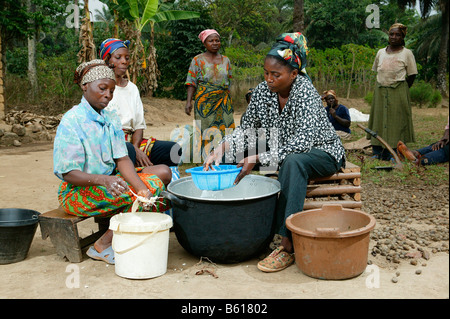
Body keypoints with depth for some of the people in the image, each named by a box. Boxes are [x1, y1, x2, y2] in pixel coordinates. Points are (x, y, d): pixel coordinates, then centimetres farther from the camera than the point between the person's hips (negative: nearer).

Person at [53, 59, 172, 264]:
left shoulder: (111, 120, 7)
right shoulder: (71, 122, -15)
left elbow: (122, 160, -4)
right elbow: (68, 173, -19)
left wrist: (142, 189, -23)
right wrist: (104, 180, -37)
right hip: (78, 192, -7)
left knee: (163, 172, -6)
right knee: (154, 185, -23)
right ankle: (102, 246, -15)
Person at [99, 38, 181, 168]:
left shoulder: (132, 88, 19)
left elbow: (139, 125, 14)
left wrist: (135, 147, -10)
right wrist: (134, 151, -19)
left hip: (130, 141, 6)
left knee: (173, 150, -16)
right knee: (128, 150, -40)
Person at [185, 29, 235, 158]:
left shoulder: (225, 60, 13)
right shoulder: (198, 60, 3)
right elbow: (191, 82, -1)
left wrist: (230, 102, 16)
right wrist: (189, 101, -11)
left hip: (223, 101, 3)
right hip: (205, 102, -3)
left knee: (225, 130, -3)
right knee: (206, 132, -5)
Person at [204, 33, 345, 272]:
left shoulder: (306, 93, -23)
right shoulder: (262, 92, -5)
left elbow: (303, 141, -33)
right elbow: (245, 129, 0)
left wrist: (258, 158, -37)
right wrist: (221, 149, -19)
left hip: (323, 153, -6)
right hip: (285, 158, 7)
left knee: (293, 162, -36)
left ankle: (288, 245, -37)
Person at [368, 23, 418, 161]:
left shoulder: (407, 53, -1)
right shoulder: (380, 53, 9)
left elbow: (412, 75, 1)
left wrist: (401, 90, -1)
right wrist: (382, 85, 10)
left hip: (398, 92, -4)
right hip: (380, 91, 4)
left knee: (396, 120, -3)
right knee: (379, 118, 5)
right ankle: (378, 152, 13)